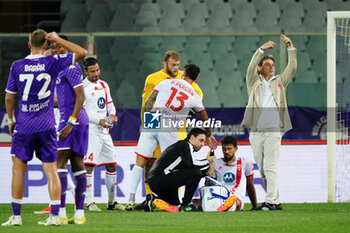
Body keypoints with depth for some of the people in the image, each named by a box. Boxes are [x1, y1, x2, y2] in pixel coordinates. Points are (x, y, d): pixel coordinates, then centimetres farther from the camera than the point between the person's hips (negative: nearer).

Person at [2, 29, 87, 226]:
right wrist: (58, 40, 7)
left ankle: (16, 216, 7)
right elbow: (82, 53, 5)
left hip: (24, 126, 0)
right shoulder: (52, 62, -4)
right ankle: (55, 216, -3)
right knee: (51, 170, 2)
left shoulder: (17, 66, -2)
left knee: (18, 170, 8)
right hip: (47, 126, 0)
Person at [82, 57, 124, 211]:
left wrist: (112, 114, 1)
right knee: (88, 165, -13)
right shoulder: (82, 87, -7)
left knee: (112, 165, 9)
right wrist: (99, 120, -18)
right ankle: (89, 202, -12)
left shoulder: (104, 85, 16)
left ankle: (112, 201, 18)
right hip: (90, 130, -8)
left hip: (104, 131, 8)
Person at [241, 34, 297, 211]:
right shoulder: (254, 82, 15)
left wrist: (290, 48, 2)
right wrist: (262, 49, -10)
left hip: (273, 131, -2)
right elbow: (251, 68, -1)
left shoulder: (279, 81, 19)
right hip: (255, 133, 2)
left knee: (270, 167, -13)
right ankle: (276, 202, 11)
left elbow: (292, 68, 10)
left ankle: (270, 201, -19)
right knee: (262, 169, 4)